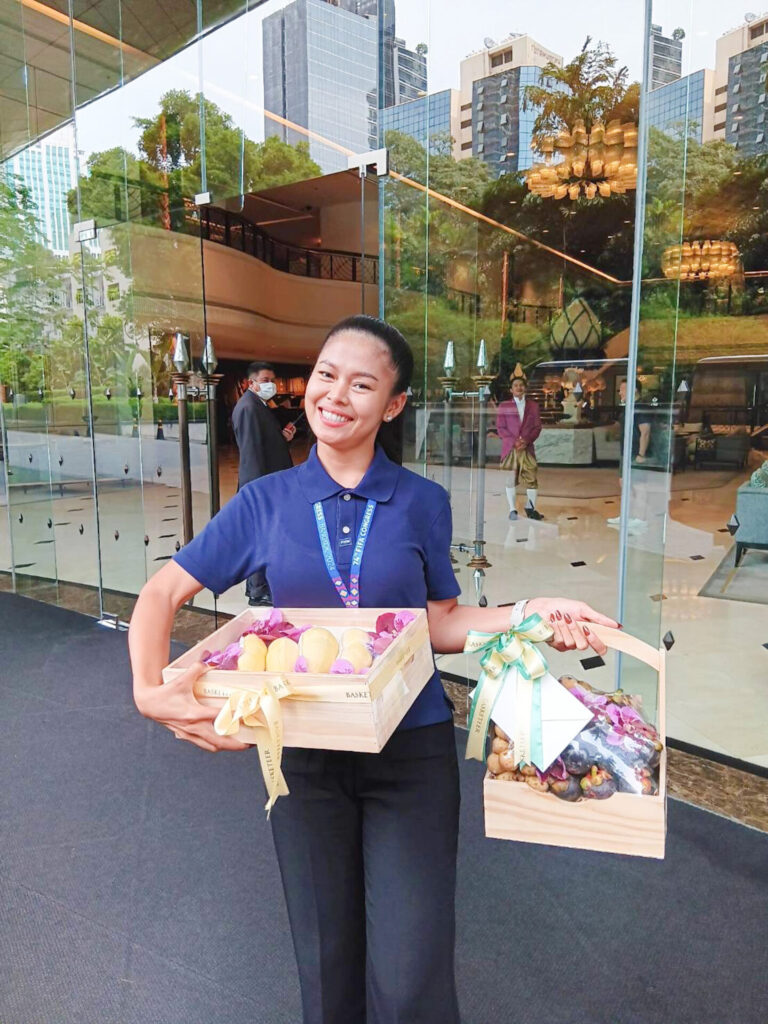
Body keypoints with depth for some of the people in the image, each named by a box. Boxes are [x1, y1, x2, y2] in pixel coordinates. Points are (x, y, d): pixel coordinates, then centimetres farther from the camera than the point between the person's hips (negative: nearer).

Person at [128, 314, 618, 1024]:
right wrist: (151, 690, -18)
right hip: (305, 753, 2)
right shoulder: (266, 501, -3)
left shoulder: (422, 503, -4)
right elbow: (163, 594, -1)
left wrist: (526, 614, -16)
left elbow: (438, 624, 1)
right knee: (327, 965, 19)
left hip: (411, 751, -1)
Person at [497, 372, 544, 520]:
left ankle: (531, 507, 15)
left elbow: (537, 427, 7)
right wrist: (514, 441, -11)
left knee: (532, 478, -2)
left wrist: (527, 440, -10)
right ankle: (513, 510, 8)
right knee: (510, 479, 0)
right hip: (509, 448, -1)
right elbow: (500, 428, 2)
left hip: (527, 447, 1)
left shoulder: (533, 406, 10)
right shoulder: (504, 406, 6)